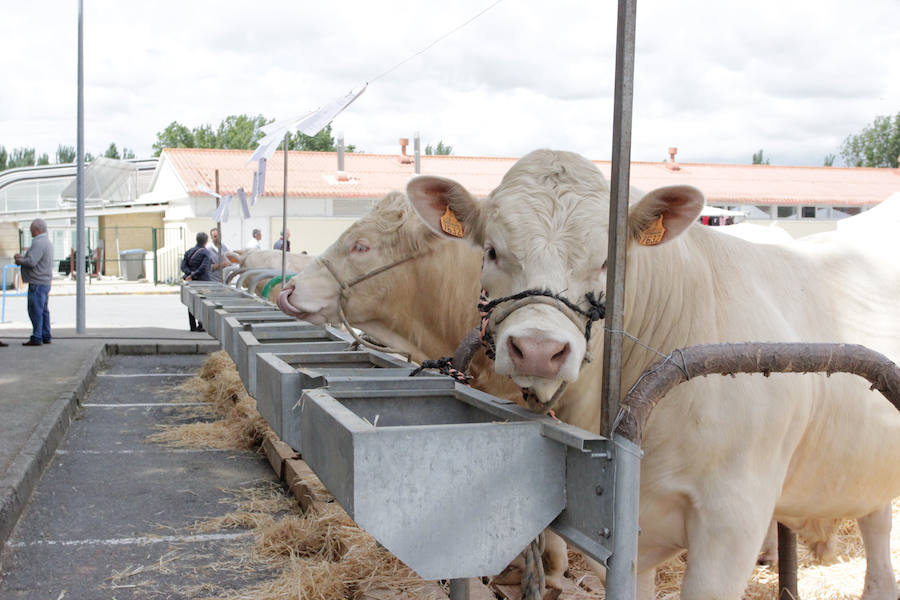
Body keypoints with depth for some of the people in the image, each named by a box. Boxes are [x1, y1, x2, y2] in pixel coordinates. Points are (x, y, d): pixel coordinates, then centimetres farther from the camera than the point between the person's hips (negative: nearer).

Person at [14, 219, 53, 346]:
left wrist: (19, 261, -7)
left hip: (37, 283, -10)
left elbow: (31, 262, -24)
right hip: (45, 282, 10)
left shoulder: (38, 243, -17)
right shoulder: (46, 241, 17)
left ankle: (37, 338, -7)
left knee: (35, 310, -8)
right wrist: (22, 257, 16)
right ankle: (46, 337, 16)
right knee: (43, 310, 13)